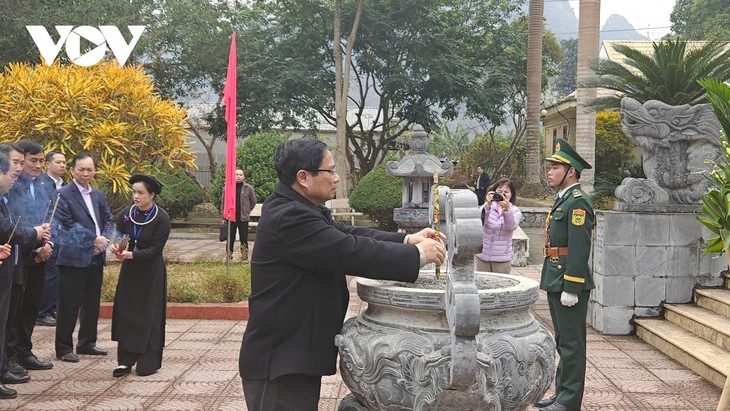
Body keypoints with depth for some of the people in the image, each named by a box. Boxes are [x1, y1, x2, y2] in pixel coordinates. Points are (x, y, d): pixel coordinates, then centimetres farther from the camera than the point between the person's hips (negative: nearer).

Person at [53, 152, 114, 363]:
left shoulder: (98, 195, 14)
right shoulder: (63, 194, -7)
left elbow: (108, 220, 15)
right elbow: (68, 224, -14)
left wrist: (105, 239, -5)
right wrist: (94, 239, -15)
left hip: (96, 257, 7)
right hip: (73, 257, -7)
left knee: (92, 303, 13)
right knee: (69, 305, -1)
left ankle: (87, 343, 25)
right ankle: (64, 348, 9)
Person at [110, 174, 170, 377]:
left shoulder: (161, 218, -14)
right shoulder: (125, 214, -2)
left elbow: (155, 249, -17)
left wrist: (131, 254, -29)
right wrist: (117, 248, -22)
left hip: (151, 273, -4)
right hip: (129, 270, 4)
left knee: (149, 316, 1)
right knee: (125, 314, 4)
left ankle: (149, 363, 10)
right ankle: (125, 361, 12)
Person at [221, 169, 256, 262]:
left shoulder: (249, 188, 0)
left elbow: (253, 201, 9)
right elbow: (223, 202, 5)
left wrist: (247, 211, 7)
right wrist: (223, 216, 1)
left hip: (243, 218, -1)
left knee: (244, 239, 2)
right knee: (230, 238, 8)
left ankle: (244, 257, 9)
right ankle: (229, 256, 18)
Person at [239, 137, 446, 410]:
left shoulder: (296, 208, 10)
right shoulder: (291, 218, -23)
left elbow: (347, 235, 10)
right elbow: (352, 252, -25)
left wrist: (407, 240, 0)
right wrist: (417, 254, -15)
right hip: (281, 361, -11)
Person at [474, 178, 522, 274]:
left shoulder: (515, 211, 1)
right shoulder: (488, 206, 0)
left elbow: (511, 226, -18)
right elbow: (479, 222, -15)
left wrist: (507, 209, -35)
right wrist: (487, 206, -32)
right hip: (481, 256, 0)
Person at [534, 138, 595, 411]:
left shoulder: (577, 201, -15)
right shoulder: (563, 199, 16)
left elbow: (580, 249, -21)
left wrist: (571, 288, -23)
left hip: (569, 282, -10)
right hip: (556, 281, 10)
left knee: (571, 344, -2)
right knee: (563, 342, 17)